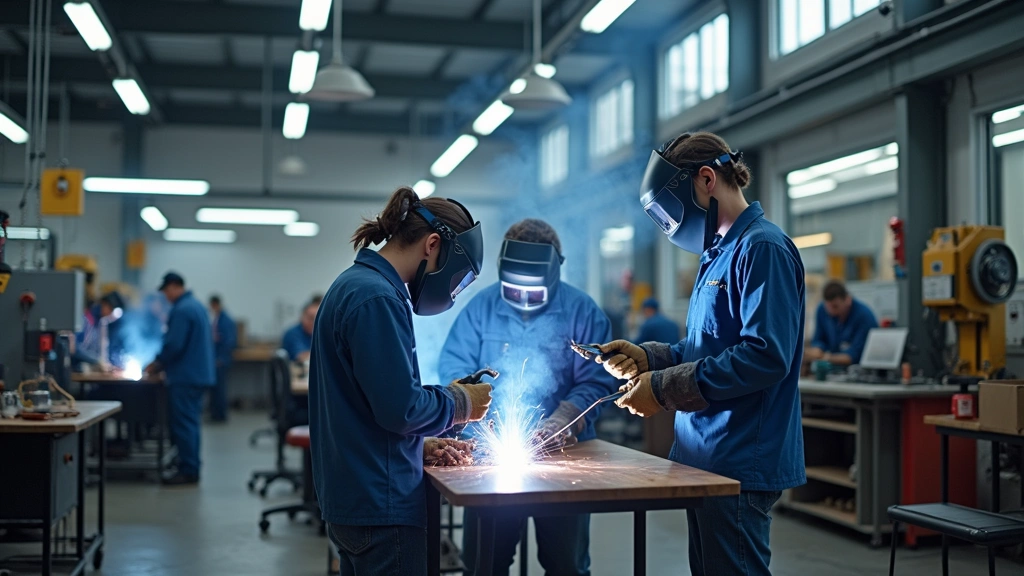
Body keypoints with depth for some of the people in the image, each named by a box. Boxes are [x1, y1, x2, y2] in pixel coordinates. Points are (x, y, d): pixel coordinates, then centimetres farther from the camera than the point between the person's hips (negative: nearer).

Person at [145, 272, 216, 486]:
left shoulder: (181, 310, -16)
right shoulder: (197, 306, 15)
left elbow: (174, 345, -22)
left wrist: (157, 364, -5)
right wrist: (162, 364, 20)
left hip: (185, 376, -10)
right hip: (199, 373, 10)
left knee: (183, 424, -5)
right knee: (190, 423, 14)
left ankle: (188, 471, -2)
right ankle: (190, 469, 19)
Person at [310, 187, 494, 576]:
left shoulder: (353, 284, 12)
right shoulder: (377, 298, -19)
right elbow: (400, 408, -24)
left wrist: (421, 445, 9)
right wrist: (459, 402, -7)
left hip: (352, 496, 10)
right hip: (381, 503, -10)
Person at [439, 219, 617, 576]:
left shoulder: (583, 311, -3)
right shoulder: (482, 306, 2)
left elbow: (596, 381, -7)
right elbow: (454, 368, 0)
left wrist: (560, 423, -21)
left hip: (563, 452, -1)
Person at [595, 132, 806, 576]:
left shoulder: (762, 249, -14)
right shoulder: (718, 253, 17)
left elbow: (765, 356, -24)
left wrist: (664, 389, -20)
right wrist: (646, 357, 6)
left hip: (739, 464, -10)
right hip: (707, 459, 10)